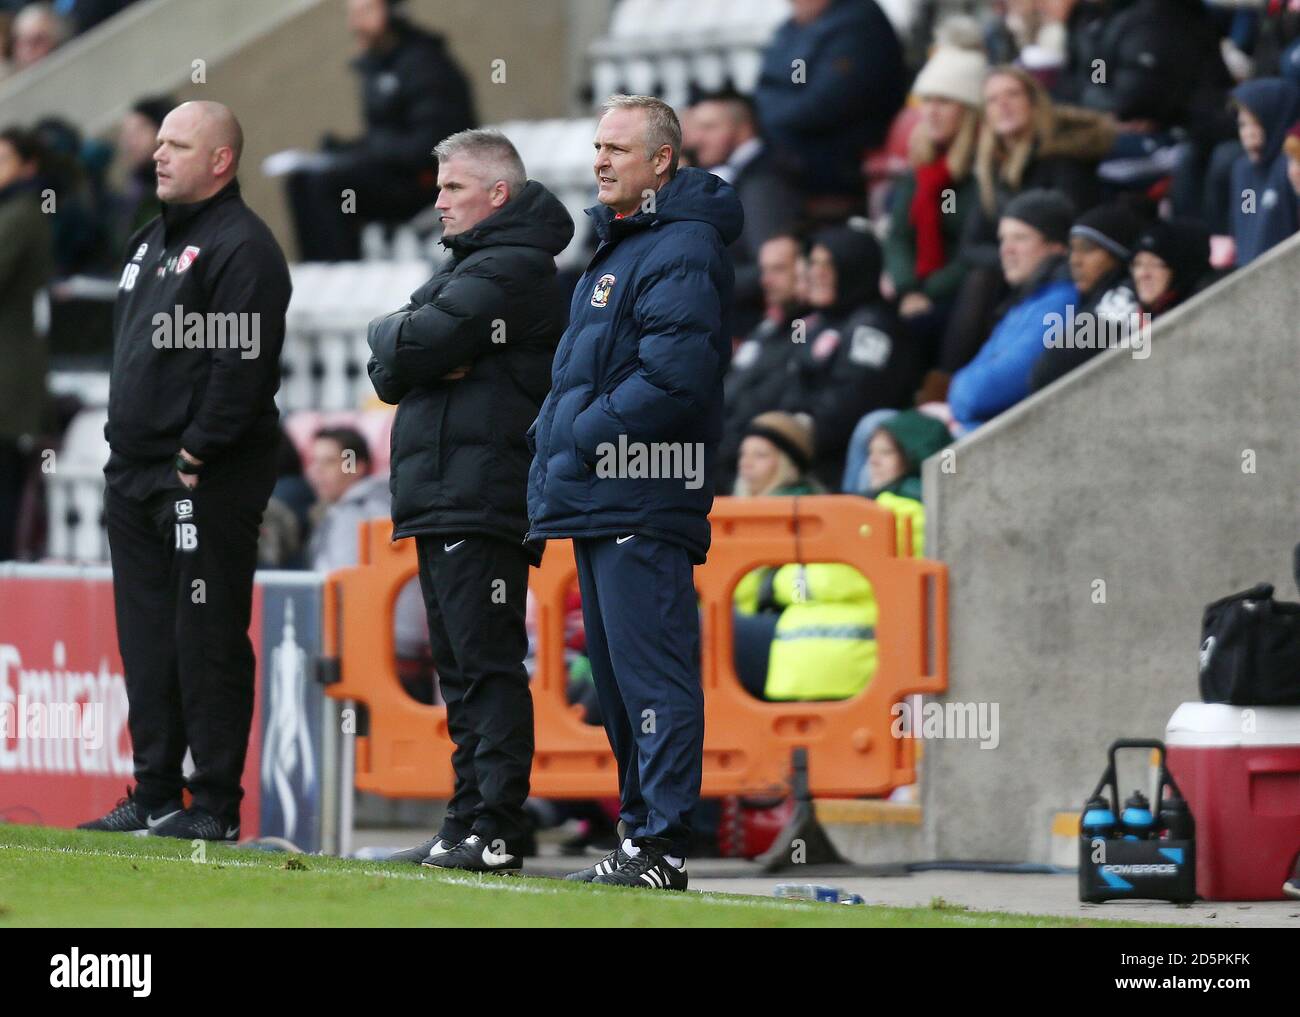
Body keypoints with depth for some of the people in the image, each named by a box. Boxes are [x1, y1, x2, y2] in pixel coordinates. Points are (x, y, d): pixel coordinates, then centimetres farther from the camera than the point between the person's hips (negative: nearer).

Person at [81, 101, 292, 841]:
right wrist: (125, 455, 15)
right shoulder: (152, 243, 19)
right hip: (137, 476, 9)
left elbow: (241, 366, -17)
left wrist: (193, 459, -18)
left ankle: (216, 806, -3)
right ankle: (155, 798, 15)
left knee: (208, 642, -6)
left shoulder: (241, 247, -10)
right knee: (147, 642, 10)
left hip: (208, 484, -9)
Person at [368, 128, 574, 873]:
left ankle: (498, 830, -15)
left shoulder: (509, 271, -9)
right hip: (445, 499, 10)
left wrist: (397, 337, 5)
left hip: (482, 498, -10)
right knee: (461, 669, 11)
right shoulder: (472, 265, 24)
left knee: (487, 663, -12)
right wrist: (424, 356, -5)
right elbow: (388, 369, 15)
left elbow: (406, 347, -16)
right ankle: (472, 820, 15)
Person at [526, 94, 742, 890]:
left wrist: (584, 439, -16)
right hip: (601, 503, 11)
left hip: (642, 505, -11)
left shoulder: (682, 251, -11)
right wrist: (555, 441, 14)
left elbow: (674, 375, -22)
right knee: (617, 678, 13)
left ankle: (663, 847, -12)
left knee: (651, 674, -11)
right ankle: (642, 827, 19)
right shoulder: (619, 245, 21)